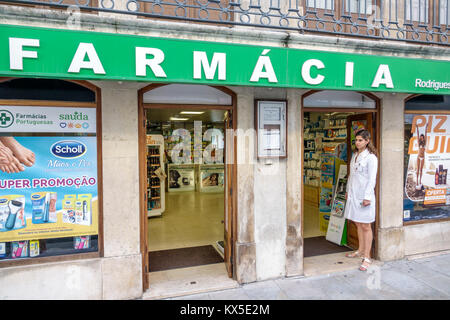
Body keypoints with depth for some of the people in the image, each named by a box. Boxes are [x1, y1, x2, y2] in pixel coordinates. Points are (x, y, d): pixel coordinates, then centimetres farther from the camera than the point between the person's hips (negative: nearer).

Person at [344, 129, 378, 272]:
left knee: (366, 226, 0)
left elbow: (372, 179, -15)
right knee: (358, 224, 16)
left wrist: (367, 197, -18)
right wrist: (348, 190, 20)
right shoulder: (354, 155, 13)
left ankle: (367, 257, 8)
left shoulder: (371, 157, -11)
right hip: (353, 194, 7)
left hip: (364, 195, -7)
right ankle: (360, 250, 31)